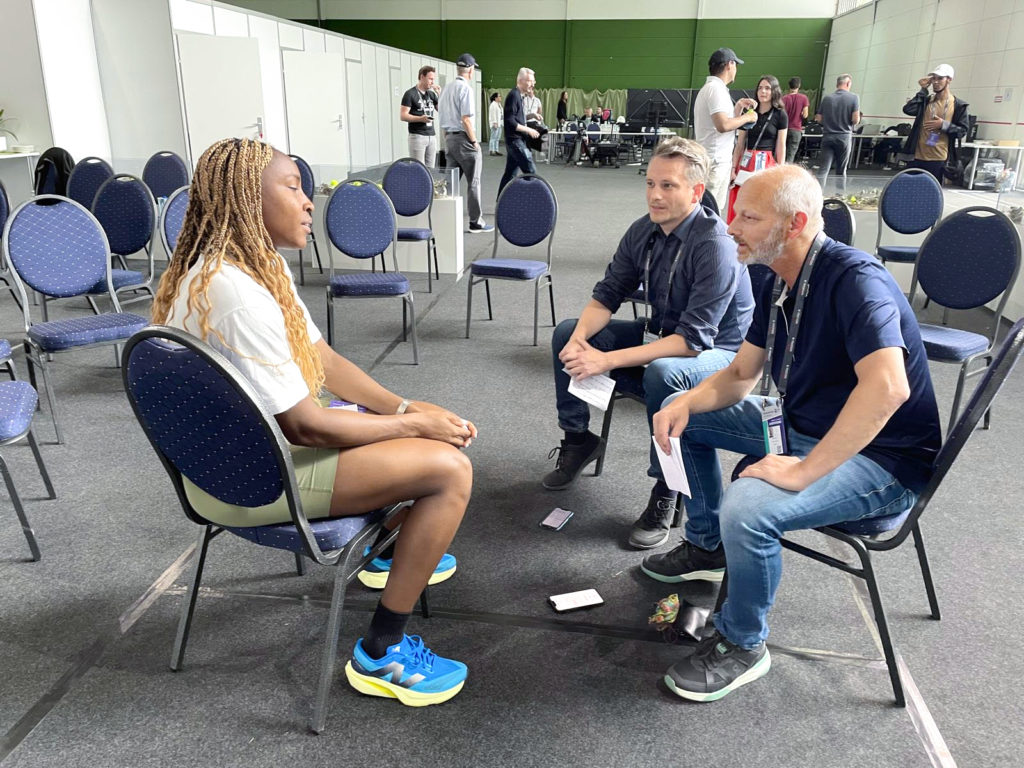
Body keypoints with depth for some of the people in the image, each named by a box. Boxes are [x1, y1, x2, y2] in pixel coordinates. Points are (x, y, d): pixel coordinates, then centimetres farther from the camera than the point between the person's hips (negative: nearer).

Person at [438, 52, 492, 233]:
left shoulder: (446, 88, 12)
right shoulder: (465, 88, -13)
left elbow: (441, 116, 16)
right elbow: (466, 118, -18)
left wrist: (447, 136, 20)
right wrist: (474, 141, -11)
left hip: (449, 138, 8)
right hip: (463, 138, -8)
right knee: (473, 182, 0)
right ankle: (476, 221, 4)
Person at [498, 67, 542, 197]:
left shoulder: (519, 95, 17)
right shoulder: (514, 95, -13)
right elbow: (510, 121, -20)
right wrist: (528, 130, -17)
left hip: (515, 141, 10)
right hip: (515, 140, -10)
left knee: (510, 173, 11)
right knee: (531, 172, -10)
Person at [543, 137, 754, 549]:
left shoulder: (716, 247, -27)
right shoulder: (643, 231, -6)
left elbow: (693, 340, -32)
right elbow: (607, 295, 0)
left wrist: (608, 360, -36)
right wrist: (580, 339, -22)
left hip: (715, 352, -7)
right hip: (659, 333, 7)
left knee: (662, 372, -40)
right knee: (566, 333, -3)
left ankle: (665, 492, -20)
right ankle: (578, 439, 12)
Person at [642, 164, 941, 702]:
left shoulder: (854, 279, -25)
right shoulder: (779, 284, 3)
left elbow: (887, 386, -40)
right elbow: (741, 375, 11)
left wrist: (803, 470, -35)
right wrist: (686, 402, -9)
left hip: (882, 459, -9)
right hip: (800, 426, 10)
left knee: (746, 508, -34)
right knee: (683, 419, 12)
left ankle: (743, 645, -5)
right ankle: (706, 546, 29)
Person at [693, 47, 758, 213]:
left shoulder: (711, 87, 20)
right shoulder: (716, 88, -12)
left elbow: (728, 121, 26)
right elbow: (723, 125, -24)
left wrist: (738, 106, 15)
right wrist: (747, 117, -10)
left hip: (720, 160, 11)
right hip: (714, 161, -11)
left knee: (714, 209, 13)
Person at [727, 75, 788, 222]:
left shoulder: (780, 115, 2)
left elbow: (781, 146, 1)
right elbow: (740, 145, 10)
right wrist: (733, 169, 3)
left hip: (767, 164, -3)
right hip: (746, 163, 3)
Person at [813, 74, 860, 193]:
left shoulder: (826, 98, 4)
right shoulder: (854, 98, -3)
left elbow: (819, 119, 5)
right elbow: (855, 119, -10)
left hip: (827, 137, 1)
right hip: (844, 137, -1)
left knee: (823, 170, -2)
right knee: (841, 170, 10)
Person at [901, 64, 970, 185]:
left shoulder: (958, 105, 1)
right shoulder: (926, 100, 10)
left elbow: (963, 130, 0)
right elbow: (907, 109, -7)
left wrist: (944, 125, -14)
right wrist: (923, 90, -4)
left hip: (937, 158, -2)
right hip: (917, 156, 3)